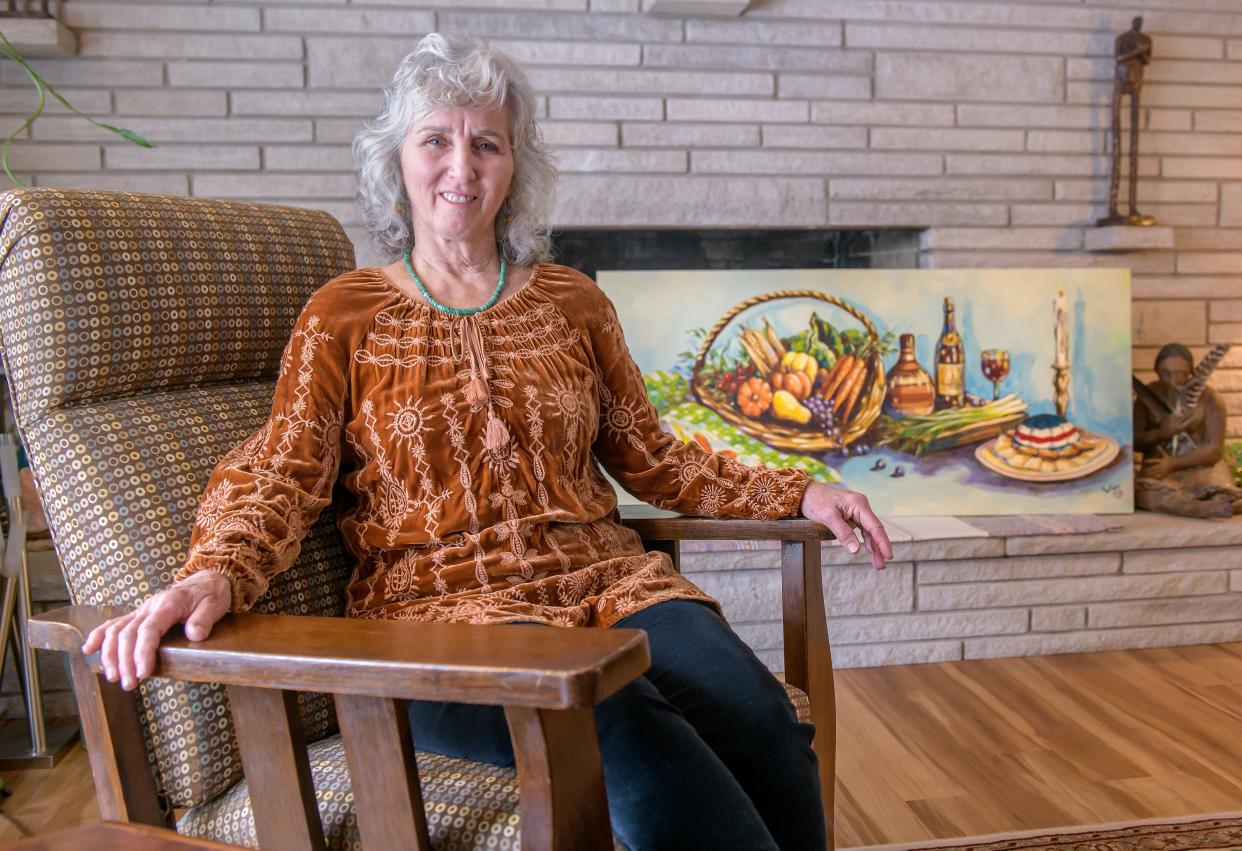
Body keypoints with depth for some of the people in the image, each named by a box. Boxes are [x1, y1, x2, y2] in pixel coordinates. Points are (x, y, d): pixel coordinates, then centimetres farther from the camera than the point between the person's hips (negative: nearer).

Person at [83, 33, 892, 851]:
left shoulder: (570, 300, 16)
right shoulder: (344, 316, 9)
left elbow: (650, 457, 18)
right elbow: (280, 474, -2)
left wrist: (795, 494, 8)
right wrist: (211, 576, -23)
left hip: (605, 583, 3)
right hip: (441, 611, -3)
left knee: (761, 721, -27)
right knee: (628, 736, -35)